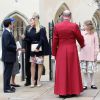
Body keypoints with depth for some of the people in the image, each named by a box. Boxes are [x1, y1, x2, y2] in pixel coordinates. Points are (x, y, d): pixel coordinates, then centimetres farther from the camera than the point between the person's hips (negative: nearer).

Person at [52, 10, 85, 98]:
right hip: (72, 50, -1)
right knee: (72, 71, 8)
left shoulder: (57, 26, -3)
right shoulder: (74, 26, -7)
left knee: (62, 71, 6)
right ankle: (72, 91, 14)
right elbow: (80, 38, 4)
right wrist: (82, 45, 25)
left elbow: (54, 41, 0)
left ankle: (62, 92, 9)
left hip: (61, 51, 1)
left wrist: (54, 53, 11)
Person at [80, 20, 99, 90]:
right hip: (83, 55, 2)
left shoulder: (94, 34, 1)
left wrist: (96, 54, -2)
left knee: (91, 70, 2)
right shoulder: (82, 33, 7)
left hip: (91, 55, -2)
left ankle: (92, 84, 15)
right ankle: (85, 84, 12)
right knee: (84, 71, 4)